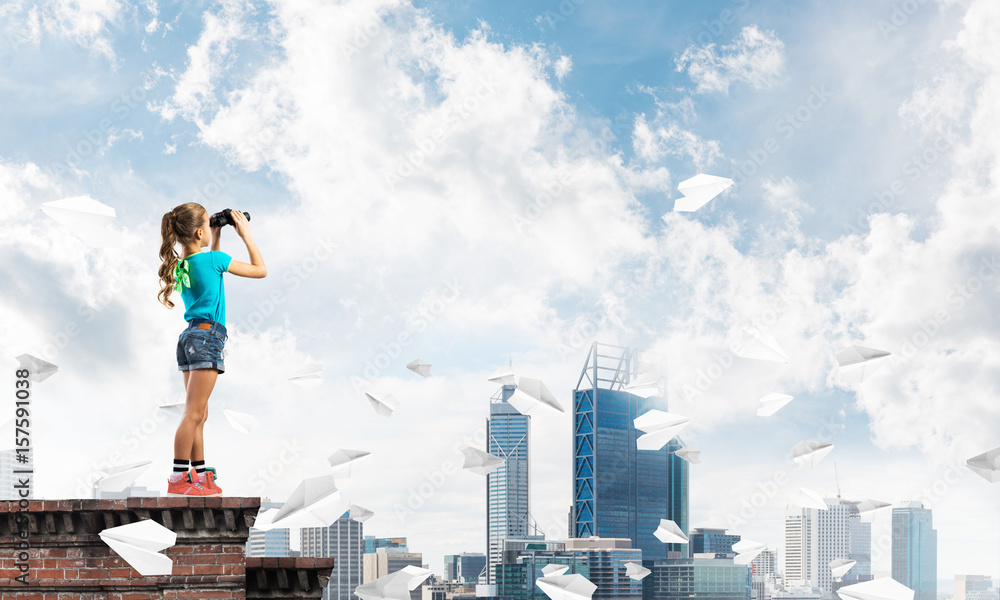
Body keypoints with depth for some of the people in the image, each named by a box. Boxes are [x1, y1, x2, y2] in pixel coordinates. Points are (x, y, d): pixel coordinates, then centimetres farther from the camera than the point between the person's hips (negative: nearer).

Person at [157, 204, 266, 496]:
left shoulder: (180, 265, 11)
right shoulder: (213, 259, -10)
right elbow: (260, 270, 0)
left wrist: (217, 239, 29)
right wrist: (246, 235, 8)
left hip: (189, 336, 8)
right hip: (207, 334, -8)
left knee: (198, 414, 11)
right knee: (194, 413, -10)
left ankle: (199, 475, 15)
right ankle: (178, 479, -12)